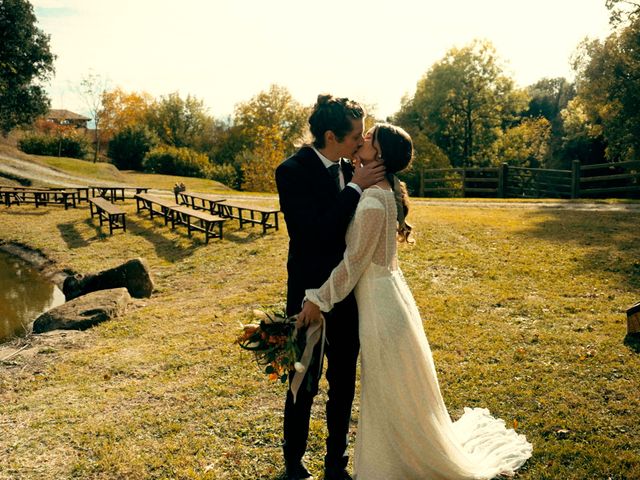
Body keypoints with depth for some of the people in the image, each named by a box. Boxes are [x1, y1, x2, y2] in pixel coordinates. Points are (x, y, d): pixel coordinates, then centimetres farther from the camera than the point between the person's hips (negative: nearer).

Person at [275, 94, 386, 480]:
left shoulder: (349, 170, 2)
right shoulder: (293, 171, -16)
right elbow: (316, 233, -26)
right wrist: (355, 188, -23)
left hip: (347, 294, 6)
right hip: (310, 296, -6)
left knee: (344, 386, 16)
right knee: (304, 386, 11)